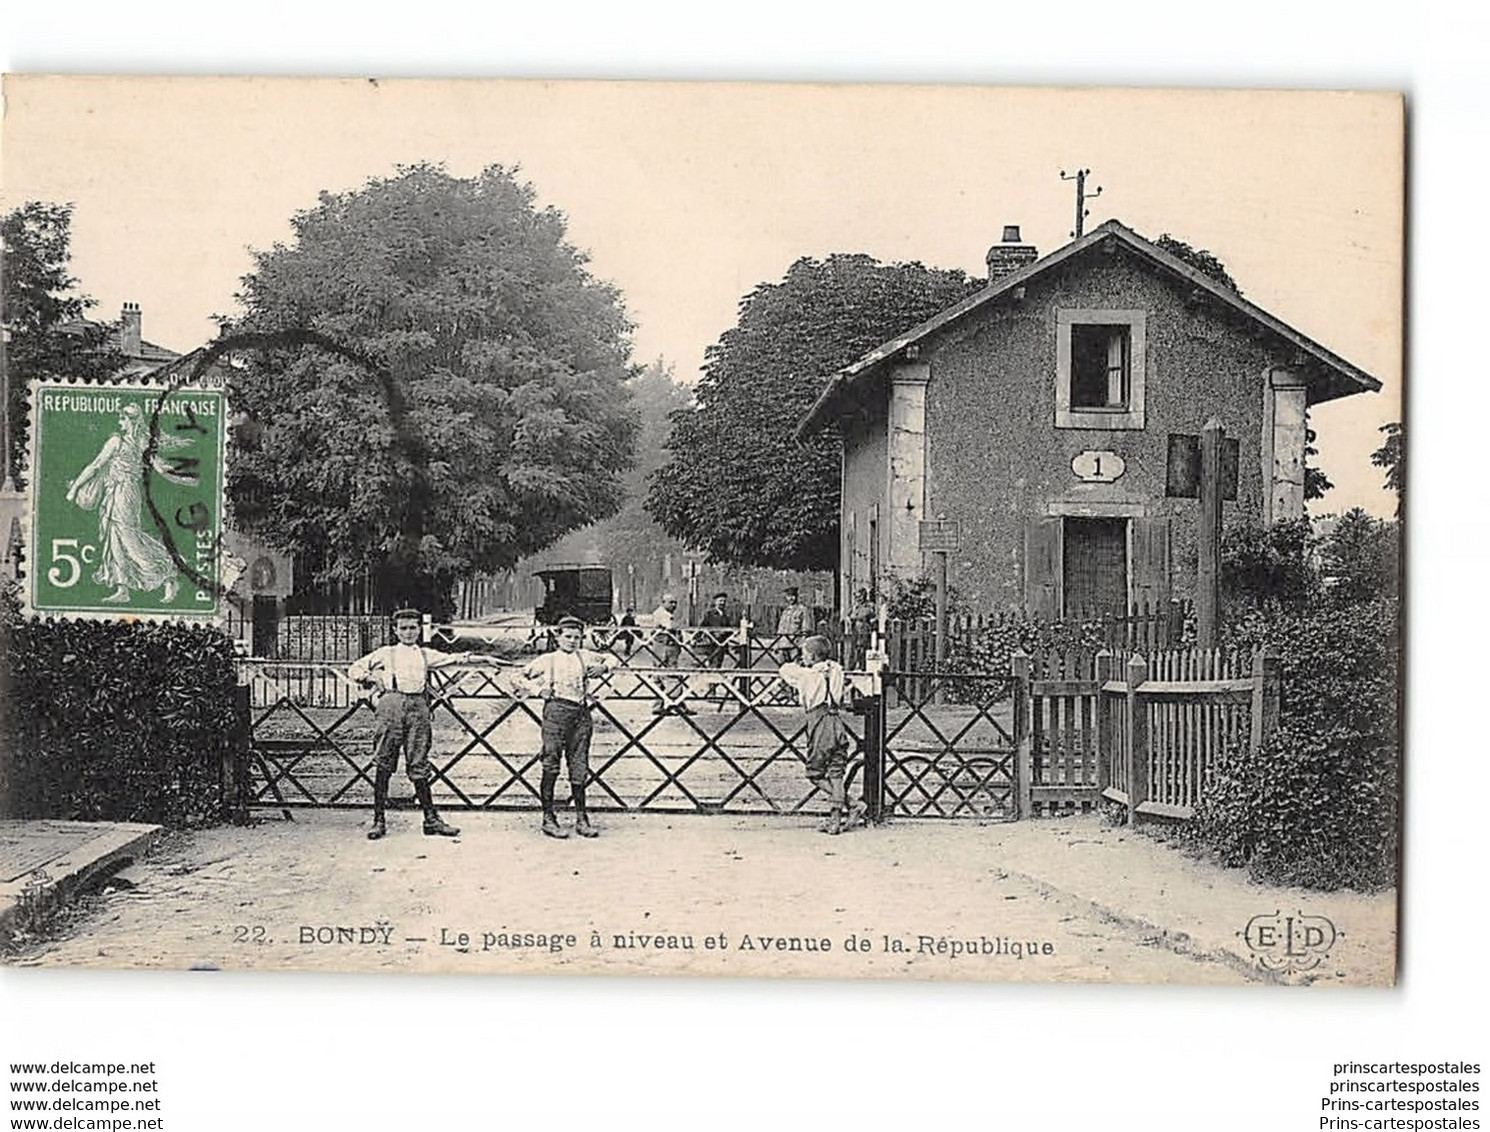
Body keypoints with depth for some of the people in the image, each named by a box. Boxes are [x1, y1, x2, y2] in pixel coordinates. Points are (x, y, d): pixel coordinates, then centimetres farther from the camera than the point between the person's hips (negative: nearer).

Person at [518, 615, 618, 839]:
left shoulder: (585, 656, 16)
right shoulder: (548, 659, 9)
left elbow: (612, 659, 25)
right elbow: (522, 676, 14)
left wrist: (603, 667, 4)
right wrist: (540, 688, 1)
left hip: (581, 713, 3)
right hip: (556, 711, -3)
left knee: (579, 768, 5)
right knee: (551, 766, -3)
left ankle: (581, 819, 11)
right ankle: (548, 818, 2)